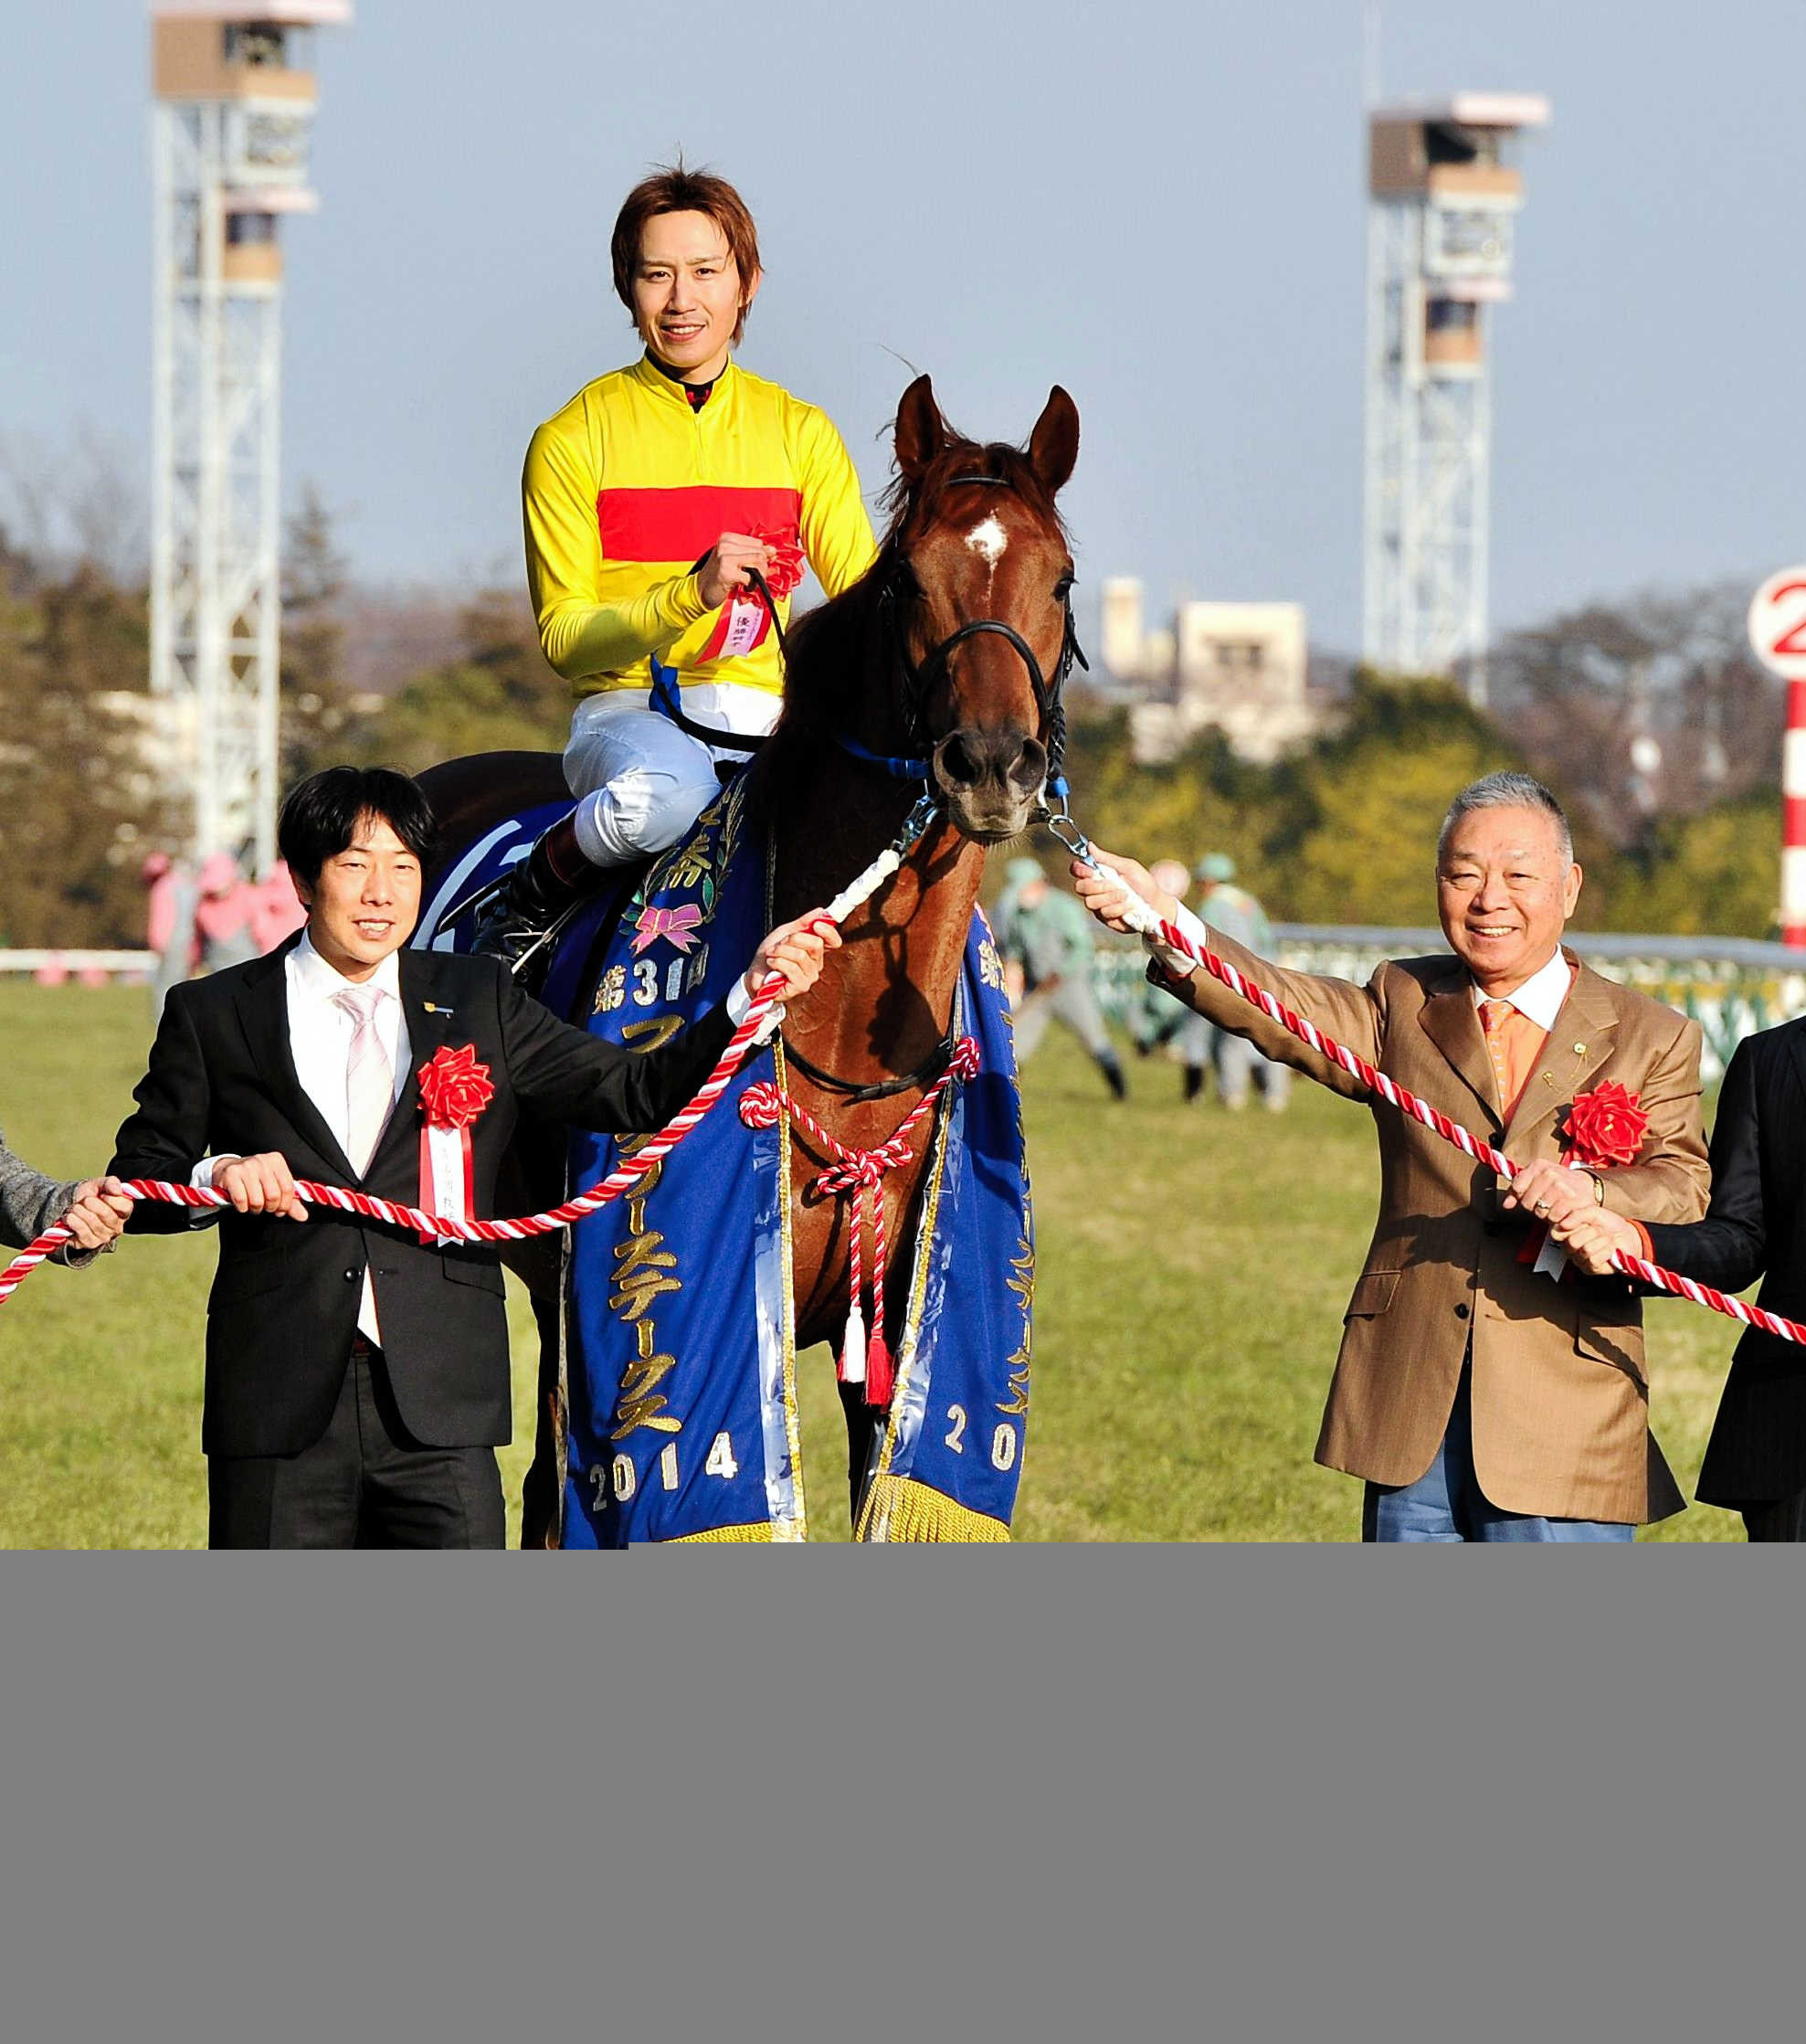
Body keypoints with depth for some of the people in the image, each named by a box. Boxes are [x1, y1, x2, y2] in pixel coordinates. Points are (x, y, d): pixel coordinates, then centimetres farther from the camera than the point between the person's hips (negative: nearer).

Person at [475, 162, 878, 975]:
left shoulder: (801, 434, 12)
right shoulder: (574, 441, 2)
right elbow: (562, 635, -4)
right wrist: (690, 594, -22)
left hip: (765, 718, 3)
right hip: (629, 711, -3)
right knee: (662, 791, -40)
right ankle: (527, 900, -10)